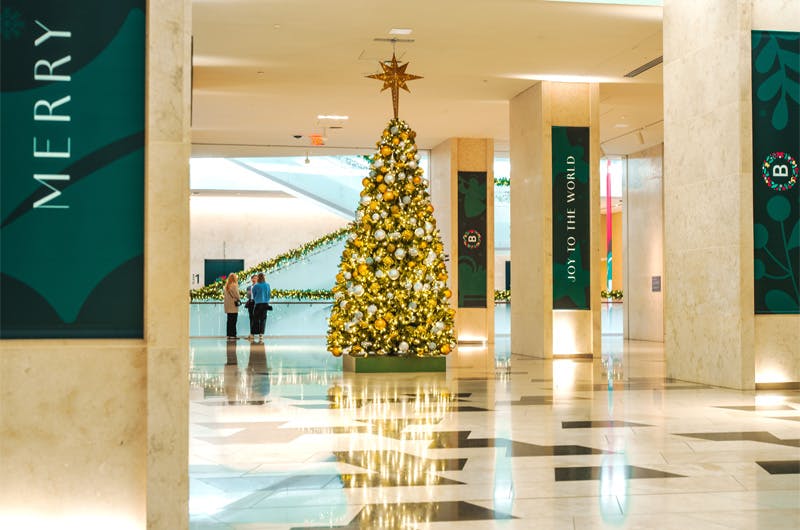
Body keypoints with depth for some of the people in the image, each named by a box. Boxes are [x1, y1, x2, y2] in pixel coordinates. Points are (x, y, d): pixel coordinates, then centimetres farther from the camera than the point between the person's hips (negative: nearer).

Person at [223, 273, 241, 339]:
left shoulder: (226, 285, 10)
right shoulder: (234, 285, -14)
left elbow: (224, 293, 13)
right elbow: (236, 294, -11)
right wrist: (239, 300, 5)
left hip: (227, 305, 8)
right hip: (233, 306, -8)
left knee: (229, 320, 12)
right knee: (233, 320, -6)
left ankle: (229, 334, 14)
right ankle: (232, 335, -8)